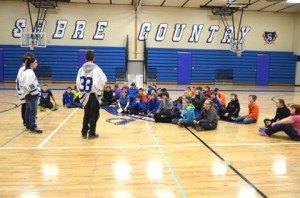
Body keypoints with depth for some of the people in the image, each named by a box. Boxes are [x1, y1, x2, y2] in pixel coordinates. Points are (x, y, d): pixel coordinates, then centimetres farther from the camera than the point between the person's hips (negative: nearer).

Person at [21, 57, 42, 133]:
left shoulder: (28, 71, 17)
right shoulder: (29, 72, -18)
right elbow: (29, 84, -25)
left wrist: (36, 91, 14)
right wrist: (35, 92, -18)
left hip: (29, 94, 11)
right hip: (31, 95, -11)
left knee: (28, 110, 15)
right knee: (33, 111, -7)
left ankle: (28, 125, 24)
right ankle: (33, 127, -3)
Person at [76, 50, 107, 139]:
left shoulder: (81, 69, -2)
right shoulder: (96, 69, -14)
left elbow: (78, 82, -1)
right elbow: (103, 81, -13)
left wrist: (82, 90, 13)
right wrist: (100, 88, 7)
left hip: (85, 95, 4)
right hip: (94, 94, -4)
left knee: (86, 114, 16)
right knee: (93, 114, 6)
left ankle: (84, 133, 19)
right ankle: (92, 133, 10)